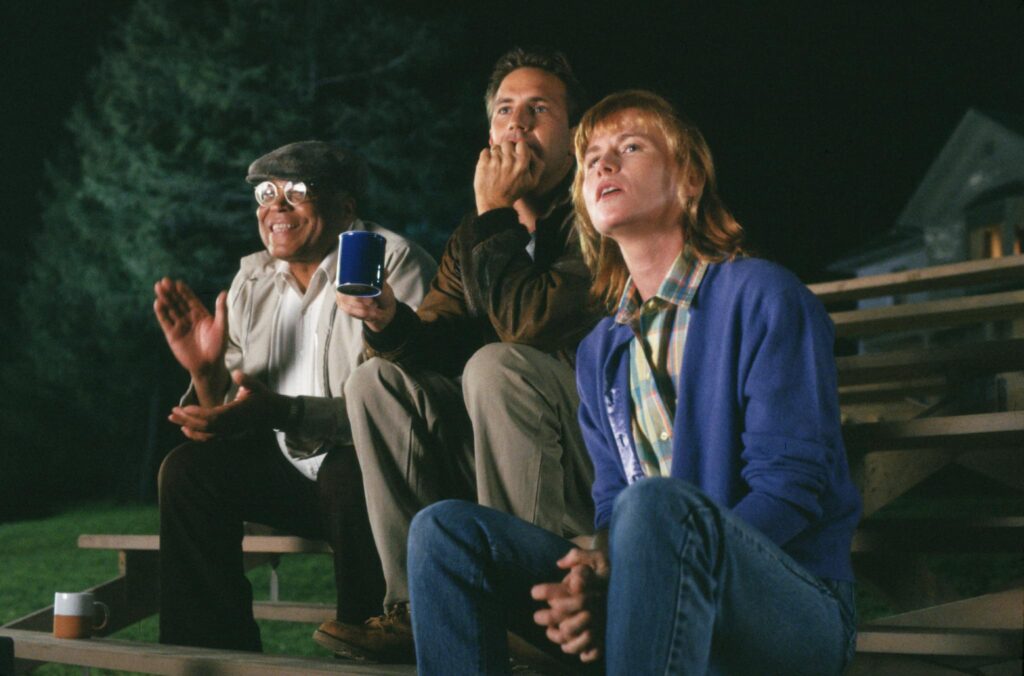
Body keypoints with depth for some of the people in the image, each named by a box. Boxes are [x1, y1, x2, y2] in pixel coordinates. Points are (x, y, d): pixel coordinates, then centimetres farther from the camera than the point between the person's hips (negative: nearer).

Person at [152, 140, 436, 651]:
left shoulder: (393, 263, -15)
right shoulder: (252, 280, 5)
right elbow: (230, 419, 7)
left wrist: (284, 413, -36)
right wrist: (208, 372, -16)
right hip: (293, 470, 6)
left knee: (347, 473, -35)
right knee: (187, 469, -10)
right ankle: (214, 658, -1)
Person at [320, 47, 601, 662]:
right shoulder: (474, 239, 12)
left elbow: (531, 322, -26)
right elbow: (442, 342, 5)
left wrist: (494, 214, -15)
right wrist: (391, 322, -17)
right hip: (503, 450, 7)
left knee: (495, 368, -31)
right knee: (378, 381, -4)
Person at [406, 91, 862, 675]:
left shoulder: (762, 297, -4)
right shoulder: (601, 353, 16)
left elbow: (795, 484, -12)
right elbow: (613, 502, 13)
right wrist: (596, 577, -12)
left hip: (797, 606, -6)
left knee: (656, 506, -38)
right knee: (447, 529, -10)